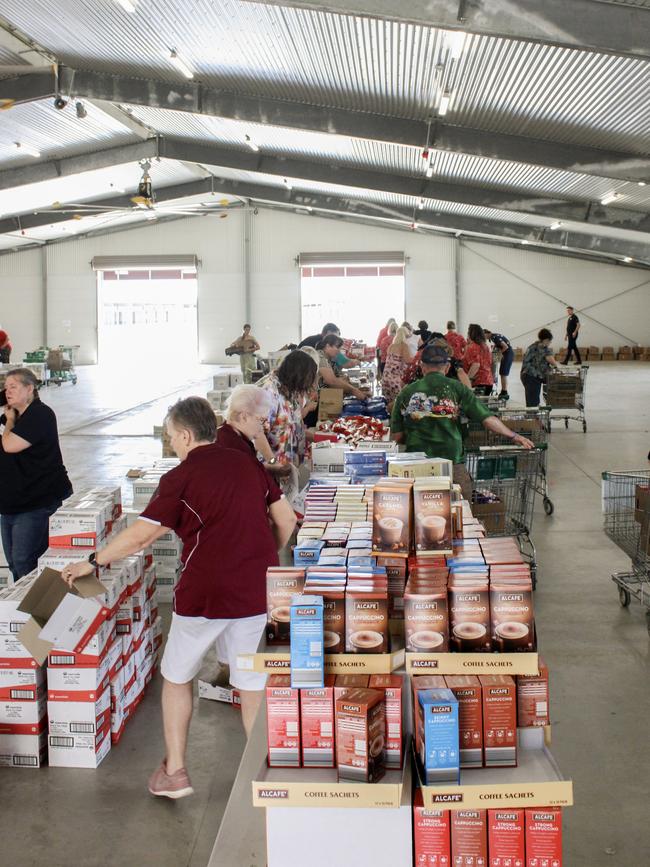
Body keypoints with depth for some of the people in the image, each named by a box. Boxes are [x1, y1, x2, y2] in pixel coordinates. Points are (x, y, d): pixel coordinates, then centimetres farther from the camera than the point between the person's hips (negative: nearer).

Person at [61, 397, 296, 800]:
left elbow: (140, 536, -11)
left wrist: (91, 563, 2)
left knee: (177, 677, 16)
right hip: (256, 594, 5)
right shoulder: (248, 464, 6)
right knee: (252, 683, 15)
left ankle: (174, 771, 22)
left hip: (204, 594, -4)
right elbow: (287, 519, 9)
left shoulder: (181, 478, -9)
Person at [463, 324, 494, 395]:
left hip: (477, 382, -9)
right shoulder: (485, 347, 16)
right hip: (488, 382, 9)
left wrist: (468, 379, -21)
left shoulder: (472, 347, -10)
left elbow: (476, 365, -23)